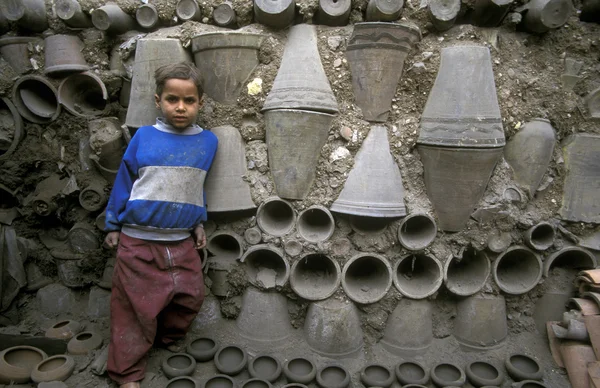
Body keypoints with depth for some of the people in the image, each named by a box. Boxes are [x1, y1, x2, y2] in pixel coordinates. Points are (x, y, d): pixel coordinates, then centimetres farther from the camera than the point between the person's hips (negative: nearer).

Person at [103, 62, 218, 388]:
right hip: (138, 241, -2)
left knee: (191, 297, 8)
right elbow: (124, 182, 3)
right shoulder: (143, 137, -6)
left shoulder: (208, 141, 0)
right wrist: (113, 225, 8)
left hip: (182, 242, 3)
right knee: (135, 306, 6)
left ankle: (168, 338, 38)